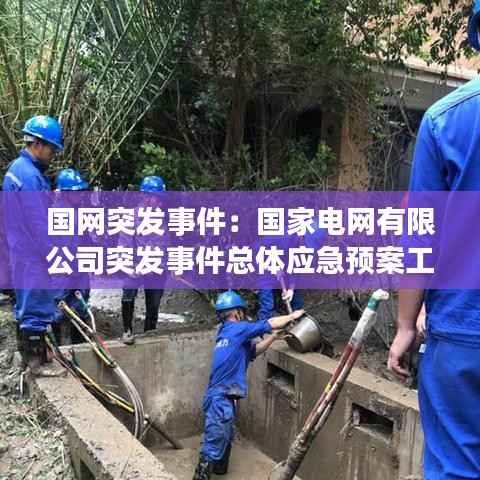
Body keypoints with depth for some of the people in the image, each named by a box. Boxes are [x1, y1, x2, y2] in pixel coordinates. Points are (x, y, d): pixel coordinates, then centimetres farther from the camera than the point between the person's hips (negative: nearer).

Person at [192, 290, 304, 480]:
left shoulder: (226, 333, 17)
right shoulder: (237, 329, -8)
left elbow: (253, 350, 25)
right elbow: (271, 323, -2)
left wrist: (274, 337, 23)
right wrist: (292, 316, 12)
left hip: (220, 397, 9)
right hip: (221, 398, -9)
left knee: (225, 439, 23)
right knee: (214, 444, -4)